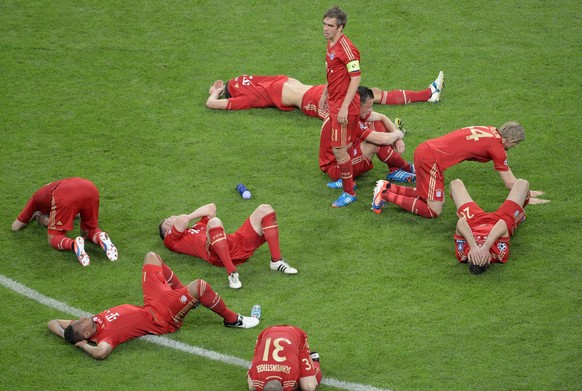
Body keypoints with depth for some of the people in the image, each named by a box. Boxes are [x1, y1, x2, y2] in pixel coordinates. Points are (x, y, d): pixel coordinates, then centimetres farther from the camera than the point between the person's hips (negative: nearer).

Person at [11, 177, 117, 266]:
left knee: (54, 238, 11)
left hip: (65, 196, -4)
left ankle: (74, 244, -22)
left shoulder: (36, 197, 36)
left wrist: (32, 216, 58)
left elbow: (15, 226, 41)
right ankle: (101, 238, -10)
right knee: (88, 231, 26)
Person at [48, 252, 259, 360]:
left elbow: (53, 323, -3)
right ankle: (232, 319, 3)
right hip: (164, 317, -8)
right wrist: (82, 345, -37)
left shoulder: (94, 322, -11)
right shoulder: (104, 337, -30)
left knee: (152, 257, 13)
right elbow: (101, 352, -54)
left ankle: (183, 293, 29)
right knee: (200, 285, -25)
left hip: (152, 305, 8)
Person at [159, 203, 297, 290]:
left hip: (238, 244, 7)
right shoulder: (171, 239, 18)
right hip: (217, 254, -7)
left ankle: (276, 261, -6)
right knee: (214, 221, -37)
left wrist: (187, 217, 31)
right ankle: (231, 273, -40)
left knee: (265, 210, 1)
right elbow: (182, 220, -1)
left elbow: (211, 208, 31)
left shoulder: (198, 226, 40)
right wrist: (181, 220, 23)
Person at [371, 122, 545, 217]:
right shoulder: (497, 146, -10)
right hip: (430, 159, -9)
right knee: (434, 211, -2)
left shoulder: (490, 131, 13)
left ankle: (388, 188, 15)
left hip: (424, 149, 9)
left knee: (434, 198, 21)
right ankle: (387, 195, -3)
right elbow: (510, 183, -2)